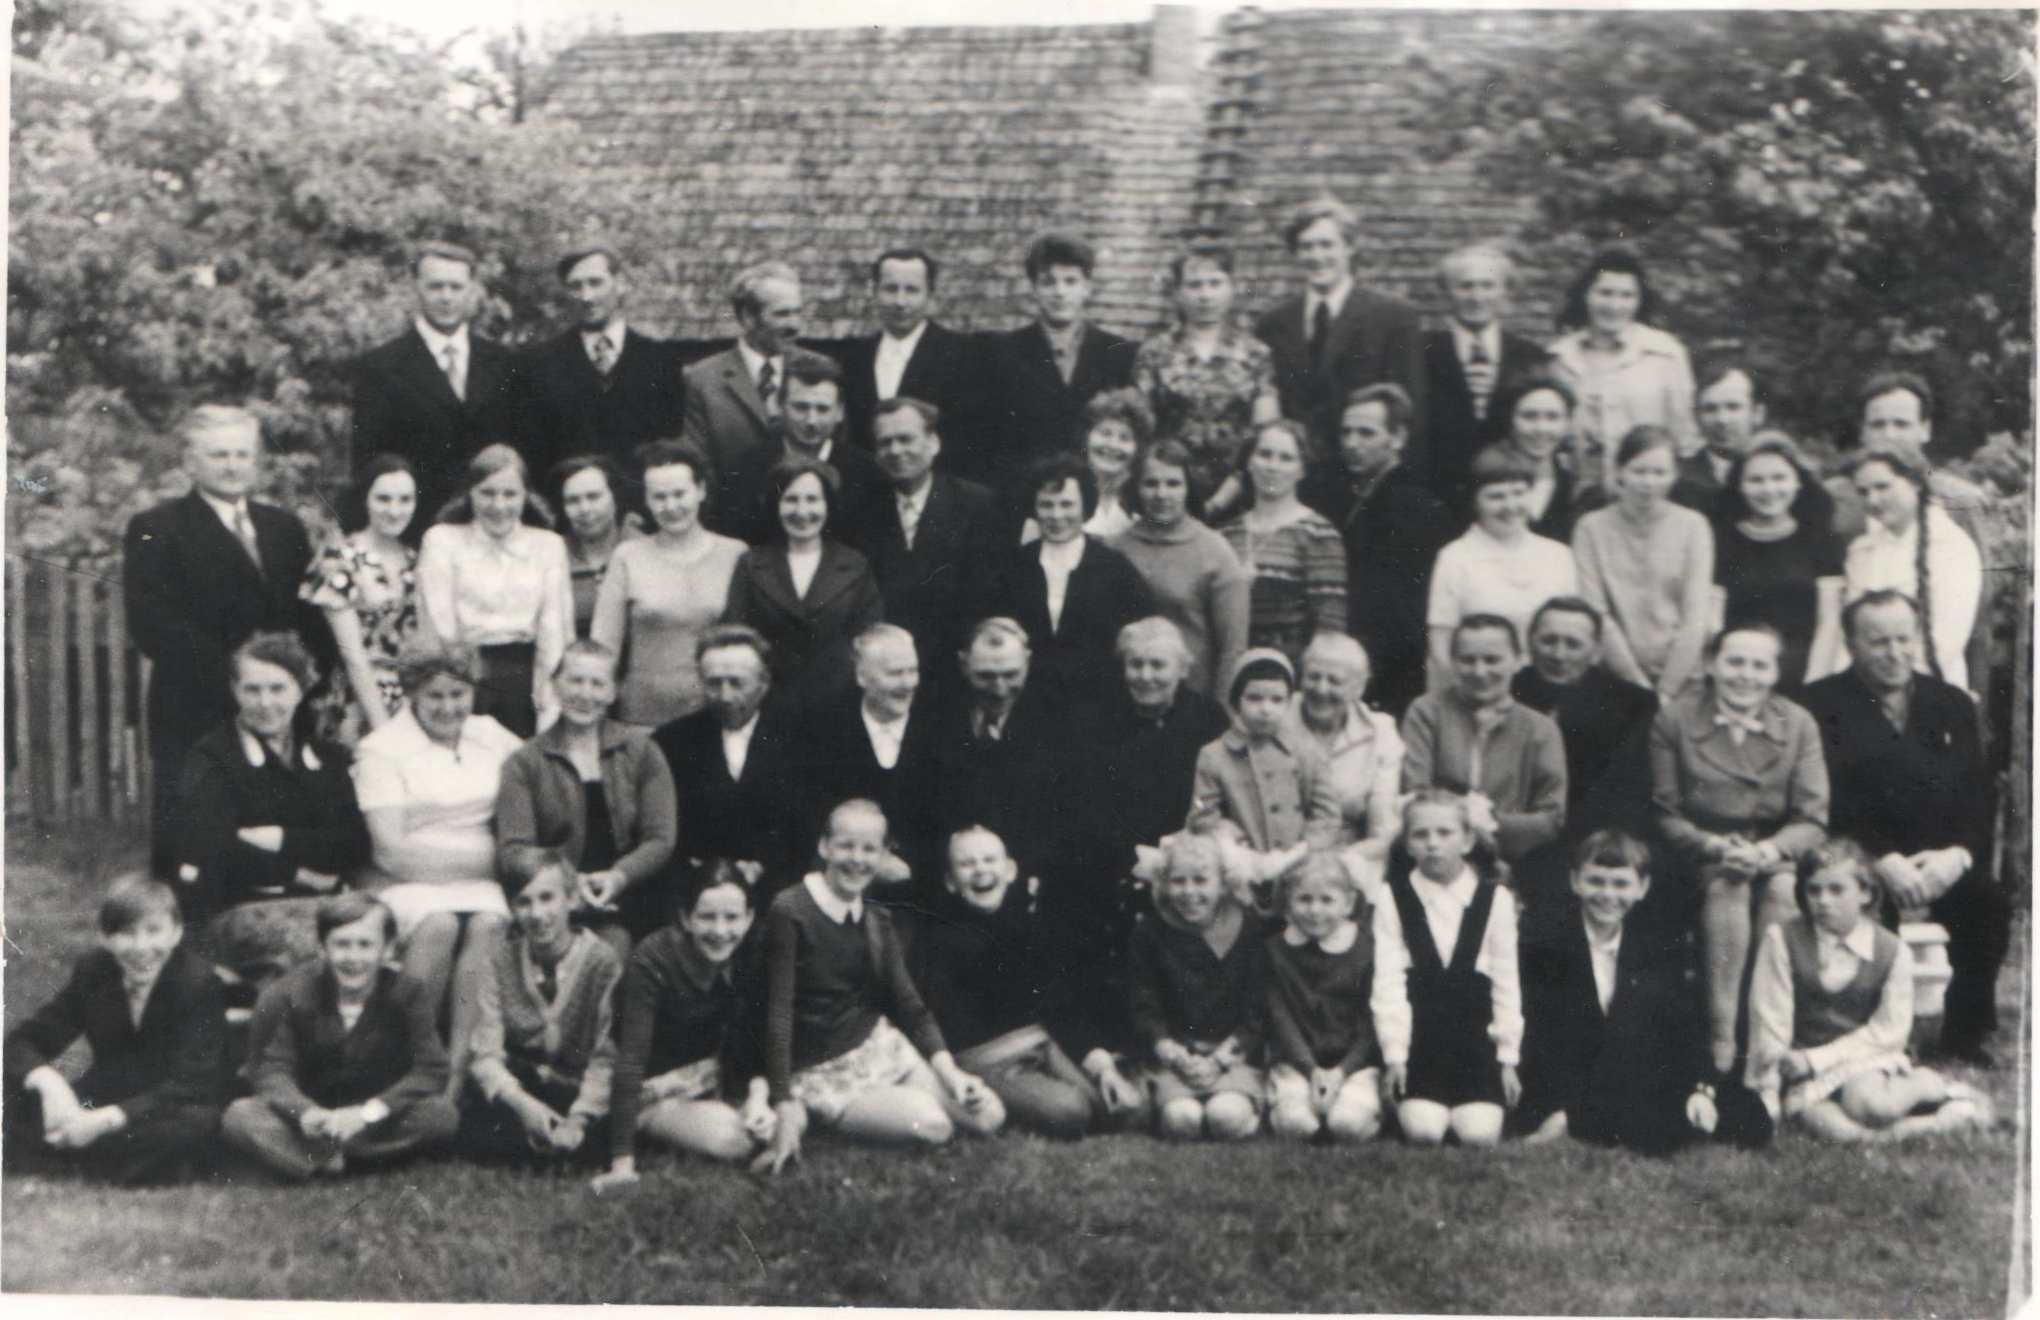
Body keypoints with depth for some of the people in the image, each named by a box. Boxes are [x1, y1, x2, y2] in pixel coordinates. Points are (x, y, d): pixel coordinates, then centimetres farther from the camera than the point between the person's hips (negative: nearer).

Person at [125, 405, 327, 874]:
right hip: (194, 719, -4)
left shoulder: (286, 528, 17)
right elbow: (151, 626, -12)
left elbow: (311, 619, 18)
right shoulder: (154, 531, -1)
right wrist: (232, 674, -18)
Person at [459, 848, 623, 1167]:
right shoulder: (502, 964, 0)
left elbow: (608, 1058, -12)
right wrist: (522, 1104, -27)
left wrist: (578, 1120, -28)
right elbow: (484, 1054, -7)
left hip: (581, 1094, -2)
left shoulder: (603, 961, -8)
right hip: (519, 1090, 2)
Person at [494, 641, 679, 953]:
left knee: (613, 940, -31)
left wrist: (618, 876, -13)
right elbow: (513, 850, 0)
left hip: (629, 890, 1)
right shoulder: (524, 763, 13)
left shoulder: (640, 750, 16)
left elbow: (661, 839, 7)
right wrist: (570, 883, -18)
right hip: (558, 900, 0)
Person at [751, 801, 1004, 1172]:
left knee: (987, 1114, -9)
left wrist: (949, 1072, -8)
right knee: (931, 1124, -26)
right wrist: (786, 1112, -23)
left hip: (879, 1045, 7)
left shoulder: (877, 921, 7)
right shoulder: (790, 913, -15)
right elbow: (777, 1015, -18)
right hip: (822, 1073, -7)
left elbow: (910, 1003, 7)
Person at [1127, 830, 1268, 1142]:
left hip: (1234, 1053, 0)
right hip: (1173, 1054, 1)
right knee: (1182, 1118, -29)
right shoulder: (1150, 932, 4)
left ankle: (1250, 1101, 1)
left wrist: (1220, 1060, -12)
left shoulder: (1251, 929, 2)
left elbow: (1257, 1013, 0)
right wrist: (1177, 1058, -13)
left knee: (1228, 1118, -30)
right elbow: (1144, 1010, 2)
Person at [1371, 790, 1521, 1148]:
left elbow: (1506, 983, 9)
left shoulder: (1494, 899, 7)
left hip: (1476, 1041, 1)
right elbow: (1388, 982, -1)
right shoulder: (1393, 898, 3)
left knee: (1480, 1134, -18)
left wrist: (1508, 1058, 6)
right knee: (1423, 1132, -22)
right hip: (1418, 1041, -1)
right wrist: (1394, 1054, -7)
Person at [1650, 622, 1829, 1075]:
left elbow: (1813, 820, 0)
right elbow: (1664, 814, -2)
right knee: (1728, 886, -34)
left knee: (1784, 889, -32)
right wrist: (1715, 846, -21)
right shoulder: (1673, 719, 1)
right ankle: (1720, 1038, -36)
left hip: (1775, 857, 2)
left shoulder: (1798, 724, 6)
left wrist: (1771, 849, -22)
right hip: (1699, 863, -2)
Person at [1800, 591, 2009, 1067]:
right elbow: (1827, 802, -10)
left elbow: (1977, 796, 9)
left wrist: (1957, 854, -11)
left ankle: (1965, 1033, -7)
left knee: (1990, 901, -23)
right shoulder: (1819, 706, 1)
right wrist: (1883, 860, -21)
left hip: (1942, 862, 4)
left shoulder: (1952, 705, 16)